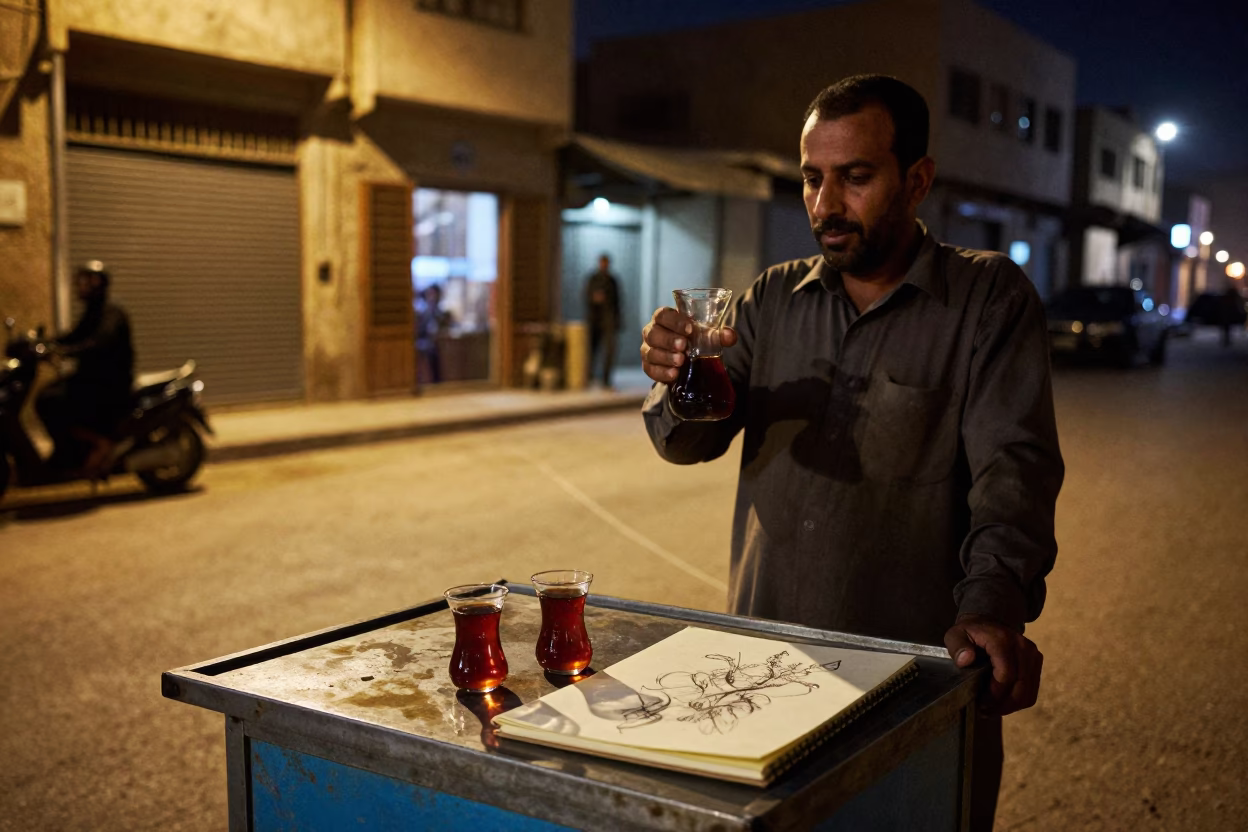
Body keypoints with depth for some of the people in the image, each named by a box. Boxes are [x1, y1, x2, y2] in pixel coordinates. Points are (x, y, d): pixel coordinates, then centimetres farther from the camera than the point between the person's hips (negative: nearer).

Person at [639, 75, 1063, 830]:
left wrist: (994, 603, -30)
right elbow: (692, 442, 3)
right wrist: (677, 381, -20)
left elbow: (1014, 464, -14)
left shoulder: (990, 298, -5)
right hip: (765, 653, 4)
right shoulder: (772, 300, 6)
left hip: (922, 666, -3)